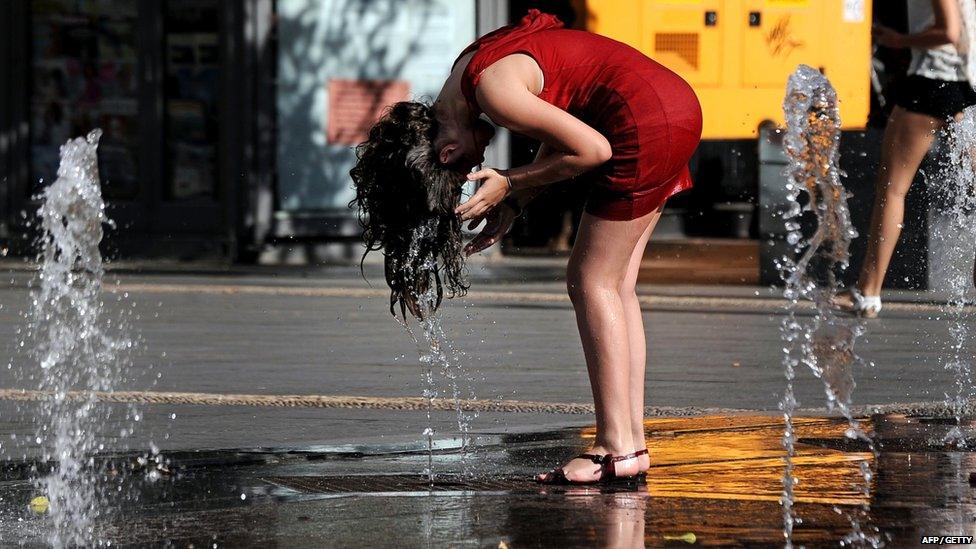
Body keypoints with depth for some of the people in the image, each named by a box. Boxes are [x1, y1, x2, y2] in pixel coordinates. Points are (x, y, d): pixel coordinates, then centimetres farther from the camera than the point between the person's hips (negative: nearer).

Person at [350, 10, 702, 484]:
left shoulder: (492, 91, -20)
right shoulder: (467, 74, 8)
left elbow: (593, 149, -17)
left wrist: (510, 184, -8)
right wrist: (515, 203, 5)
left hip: (646, 122, -10)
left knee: (591, 282, -6)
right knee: (615, 285, 10)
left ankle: (616, 448, -9)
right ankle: (633, 439, 9)